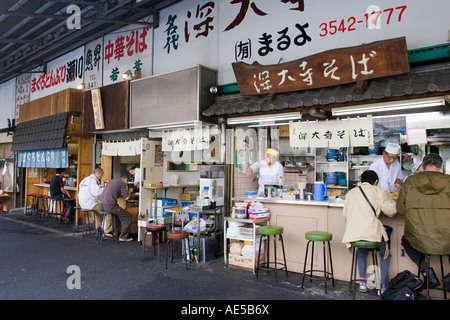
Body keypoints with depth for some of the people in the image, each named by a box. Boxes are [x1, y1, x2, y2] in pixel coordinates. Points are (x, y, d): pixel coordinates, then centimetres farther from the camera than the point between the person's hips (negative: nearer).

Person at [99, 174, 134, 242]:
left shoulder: (111, 181, 21)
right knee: (127, 217, 4)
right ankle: (123, 237, 6)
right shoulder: (122, 183, -1)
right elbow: (126, 198, -4)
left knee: (117, 213, 33)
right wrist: (129, 191, 17)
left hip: (101, 205, 8)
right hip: (109, 205, -8)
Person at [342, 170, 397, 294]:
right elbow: (391, 210, -2)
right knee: (385, 254, 25)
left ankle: (362, 282, 27)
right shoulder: (377, 191, 5)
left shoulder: (351, 192, 17)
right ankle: (383, 286, 22)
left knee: (361, 251, 34)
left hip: (352, 233, 4)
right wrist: (392, 202, 20)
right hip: (371, 232, -3)